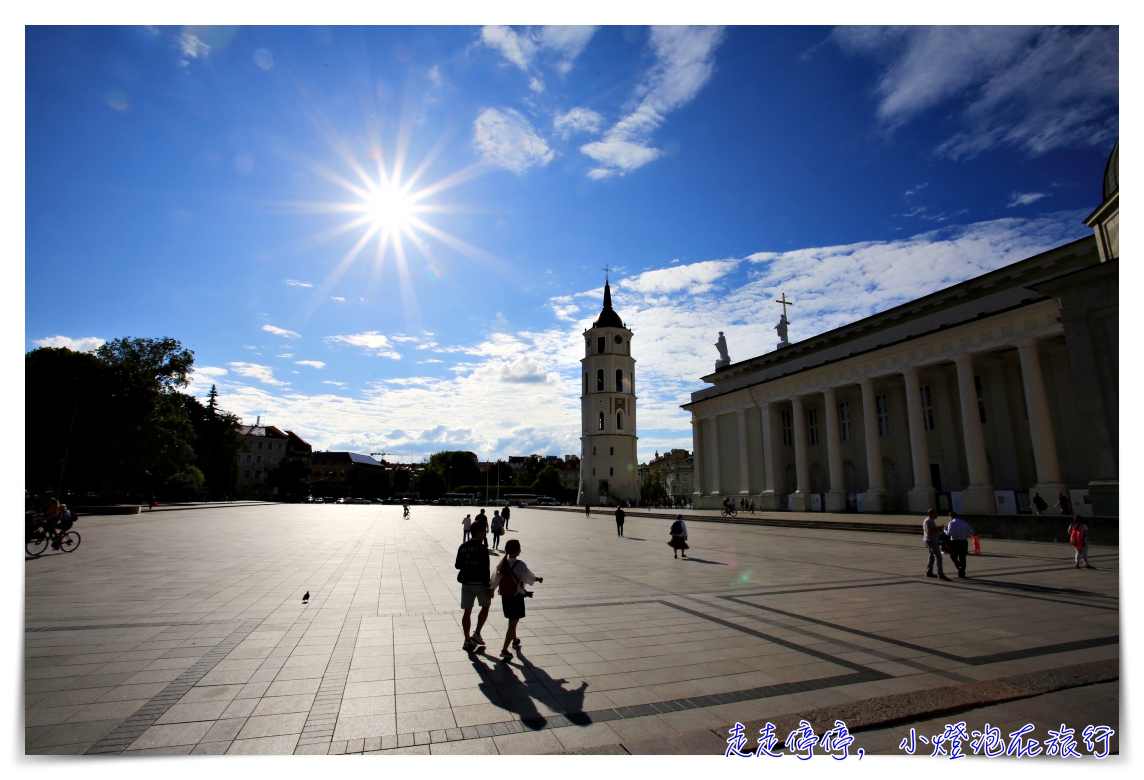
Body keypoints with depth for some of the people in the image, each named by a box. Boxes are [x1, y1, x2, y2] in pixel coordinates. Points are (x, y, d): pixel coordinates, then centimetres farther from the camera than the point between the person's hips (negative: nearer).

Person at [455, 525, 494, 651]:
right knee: (485, 607, 15)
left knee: (467, 611, 9)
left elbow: (457, 565, 9)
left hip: (466, 582, 5)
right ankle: (477, 634, 11)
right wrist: (489, 587, -13)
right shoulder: (481, 547, -15)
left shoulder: (463, 546, 3)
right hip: (479, 582, -5)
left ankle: (468, 640, 15)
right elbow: (485, 569, -17)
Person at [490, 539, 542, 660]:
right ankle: (504, 649, -4)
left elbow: (496, 578, 4)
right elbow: (528, 577, -7)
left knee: (512, 621, 25)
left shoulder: (502, 563, -2)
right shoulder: (519, 564, -19)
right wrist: (538, 579, 11)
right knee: (513, 624, 1)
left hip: (504, 596, 7)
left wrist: (492, 589, 18)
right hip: (516, 597, -7)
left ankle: (515, 641, 44)